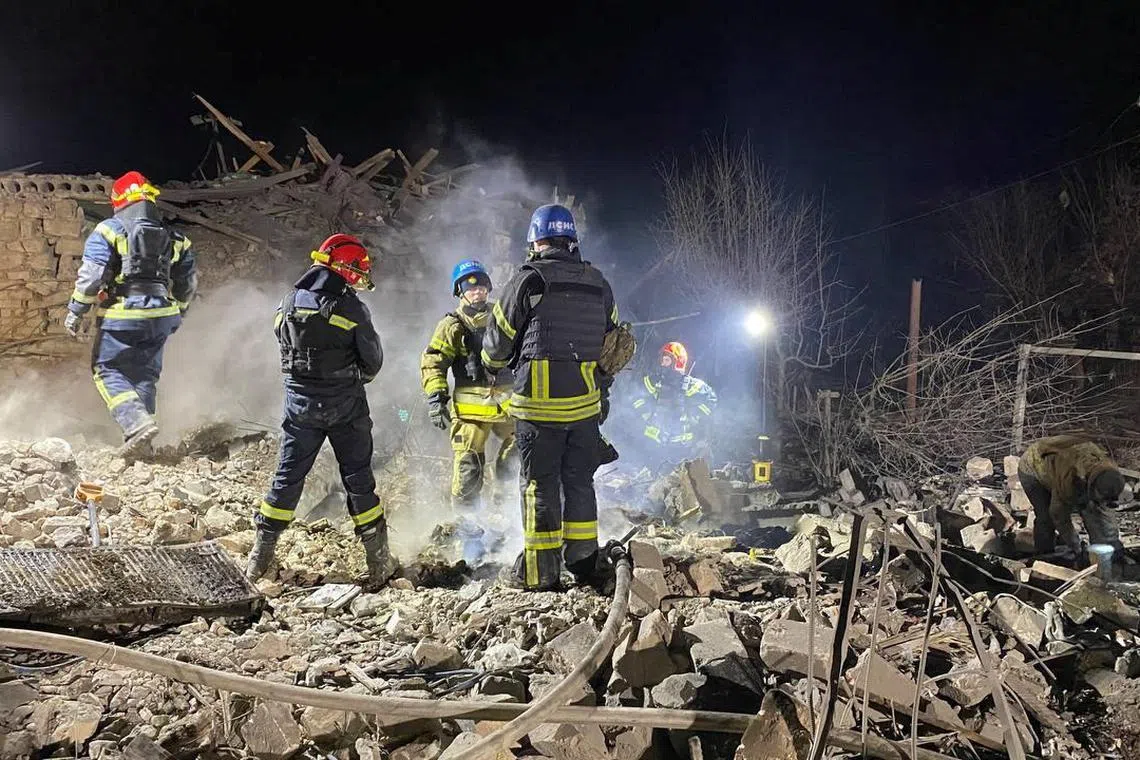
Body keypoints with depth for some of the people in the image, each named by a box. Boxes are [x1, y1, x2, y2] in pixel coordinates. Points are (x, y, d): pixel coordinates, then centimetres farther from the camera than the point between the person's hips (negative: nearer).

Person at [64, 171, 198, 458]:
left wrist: (75, 312, -3)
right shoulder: (174, 238, 11)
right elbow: (188, 283, 16)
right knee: (145, 375, 13)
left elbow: (90, 276, -11)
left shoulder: (109, 231, -4)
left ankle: (137, 423, -14)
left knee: (108, 371, 6)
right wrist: (176, 314, 28)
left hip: (121, 317, -5)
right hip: (161, 317, 5)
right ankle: (140, 441, 14)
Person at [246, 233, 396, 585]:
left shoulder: (287, 304, 0)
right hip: (345, 405, -3)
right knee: (359, 479, 6)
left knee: (288, 477, 13)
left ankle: (260, 556, 17)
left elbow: (285, 345, 8)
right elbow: (372, 361, -7)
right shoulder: (352, 309, -13)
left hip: (300, 403, 3)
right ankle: (379, 561, 12)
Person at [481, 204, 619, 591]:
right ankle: (585, 563, 19)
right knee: (580, 481, 14)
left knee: (540, 484, 2)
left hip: (539, 403, -5)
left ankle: (540, 571, 8)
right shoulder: (598, 284, 11)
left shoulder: (529, 280, -6)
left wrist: (493, 367, 22)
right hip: (586, 403, 5)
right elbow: (613, 341, 18)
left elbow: (498, 338, 1)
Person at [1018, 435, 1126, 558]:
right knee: (1046, 517, -18)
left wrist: (1113, 543, -10)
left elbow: (1107, 511, -11)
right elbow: (1058, 514, -27)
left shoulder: (1110, 470, -26)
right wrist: (1074, 547, -18)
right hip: (1032, 468, -6)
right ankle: (1044, 555, -2)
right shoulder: (1069, 479, -45)